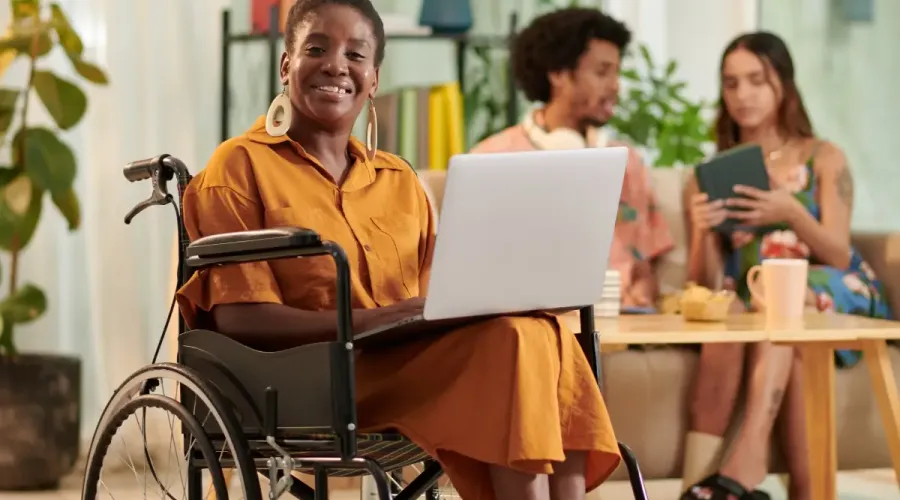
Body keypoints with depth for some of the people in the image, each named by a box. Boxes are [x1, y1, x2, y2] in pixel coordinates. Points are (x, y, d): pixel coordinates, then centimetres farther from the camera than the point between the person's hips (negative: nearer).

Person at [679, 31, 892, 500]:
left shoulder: (824, 159, 10)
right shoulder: (707, 179, 12)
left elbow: (839, 257, -3)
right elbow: (706, 286, 4)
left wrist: (793, 214, -23)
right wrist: (703, 232, -18)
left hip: (831, 297, -1)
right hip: (747, 305, 1)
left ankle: (747, 455, -54)